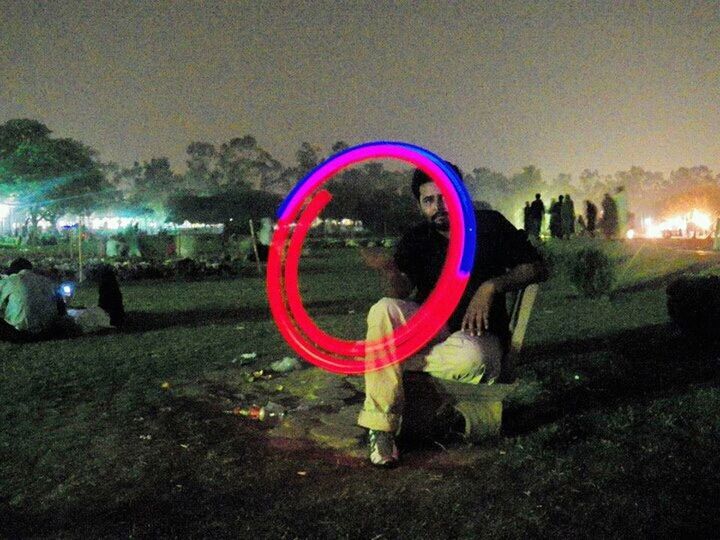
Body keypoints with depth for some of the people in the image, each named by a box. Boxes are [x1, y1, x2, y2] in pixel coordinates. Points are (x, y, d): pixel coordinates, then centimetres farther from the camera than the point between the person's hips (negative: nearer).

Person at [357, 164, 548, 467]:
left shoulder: (489, 225, -2)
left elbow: (538, 269, -4)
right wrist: (391, 272, -35)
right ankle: (381, 426, -27)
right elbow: (403, 292, -11)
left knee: (468, 357, -39)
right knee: (384, 310, -29)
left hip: (478, 334, -2)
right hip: (430, 326, 2)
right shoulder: (415, 240, 3)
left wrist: (491, 287, -20)